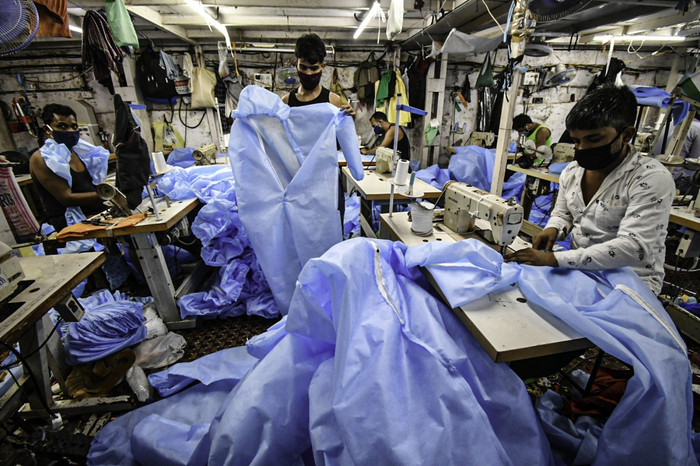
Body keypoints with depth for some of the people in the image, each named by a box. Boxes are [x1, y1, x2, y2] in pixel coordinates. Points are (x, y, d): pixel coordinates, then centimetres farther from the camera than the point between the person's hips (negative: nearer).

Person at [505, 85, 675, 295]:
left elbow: (633, 248, -26)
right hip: (578, 269, 6)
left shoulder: (651, 179, -16)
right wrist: (552, 229, -8)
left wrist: (553, 259, -33)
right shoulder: (572, 171, 2)